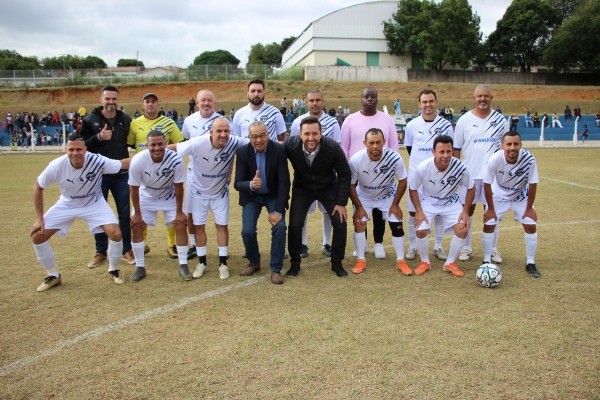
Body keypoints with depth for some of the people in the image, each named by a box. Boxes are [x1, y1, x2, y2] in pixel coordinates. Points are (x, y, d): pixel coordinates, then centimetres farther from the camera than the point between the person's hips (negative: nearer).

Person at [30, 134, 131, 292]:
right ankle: (53, 276, 15)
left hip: (94, 204, -1)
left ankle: (113, 270, 10)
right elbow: (38, 187, -11)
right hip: (66, 205, 2)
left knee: (116, 234, -19)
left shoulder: (98, 162, -32)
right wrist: (39, 218, -9)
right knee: (37, 236, -6)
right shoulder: (56, 166, -28)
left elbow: (124, 163, -19)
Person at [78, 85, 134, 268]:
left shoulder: (126, 120, 4)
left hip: (121, 175, 1)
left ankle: (127, 250, 20)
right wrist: (98, 137, -19)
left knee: (124, 213, 6)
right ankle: (101, 252, 20)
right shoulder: (90, 120, -1)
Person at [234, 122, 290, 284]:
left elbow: (284, 182, -20)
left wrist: (278, 210, -25)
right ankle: (254, 263, 18)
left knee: (279, 227, -19)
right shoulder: (242, 152, -17)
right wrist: (251, 184, -40)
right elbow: (237, 183, -16)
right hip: (251, 196, 1)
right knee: (247, 231, -12)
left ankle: (276, 269, -1)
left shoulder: (279, 150, -21)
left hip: (274, 195, -1)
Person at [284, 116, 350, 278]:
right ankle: (295, 263, 11)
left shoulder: (333, 147, -27)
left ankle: (337, 263, 13)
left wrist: (341, 203, -15)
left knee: (340, 222, -9)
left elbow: (344, 175, -14)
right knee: (295, 224, -12)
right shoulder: (290, 144, -27)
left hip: (328, 188, 0)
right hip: (302, 189, 0)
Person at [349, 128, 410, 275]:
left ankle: (400, 261, 11)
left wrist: (395, 204, -10)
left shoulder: (394, 158, -30)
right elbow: (351, 185, -16)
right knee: (359, 223, -10)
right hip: (364, 196, 0)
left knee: (397, 225, -4)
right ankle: (361, 260, 7)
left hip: (388, 196, 0)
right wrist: (359, 207, -13)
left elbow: (402, 182, -14)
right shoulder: (356, 160, -31)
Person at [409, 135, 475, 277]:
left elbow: (470, 188, -7)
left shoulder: (460, 167, -26)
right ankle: (425, 262, 10)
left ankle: (450, 263, 8)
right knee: (421, 231, -17)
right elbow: (412, 189, -11)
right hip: (428, 201, -1)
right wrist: (418, 211, -17)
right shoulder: (423, 168, -29)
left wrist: (465, 211, -12)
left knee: (463, 230, -14)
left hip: (451, 203, 1)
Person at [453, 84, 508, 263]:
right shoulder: (464, 120, 1)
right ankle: (466, 247, 18)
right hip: (470, 173, -1)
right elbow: (456, 148, 3)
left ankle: (493, 249, 18)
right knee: (468, 209, 6)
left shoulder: (500, 120, 5)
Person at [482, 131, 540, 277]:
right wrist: (491, 209, -13)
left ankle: (530, 263, 12)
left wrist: (529, 208, -10)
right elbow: (487, 185, -20)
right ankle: (487, 261, 7)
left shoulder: (529, 159, -31)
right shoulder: (495, 159, -33)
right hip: (499, 195, -1)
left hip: (521, 196, 1)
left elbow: (532, 184, -17)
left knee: (531, 225, -4)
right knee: (488, 224, -8)